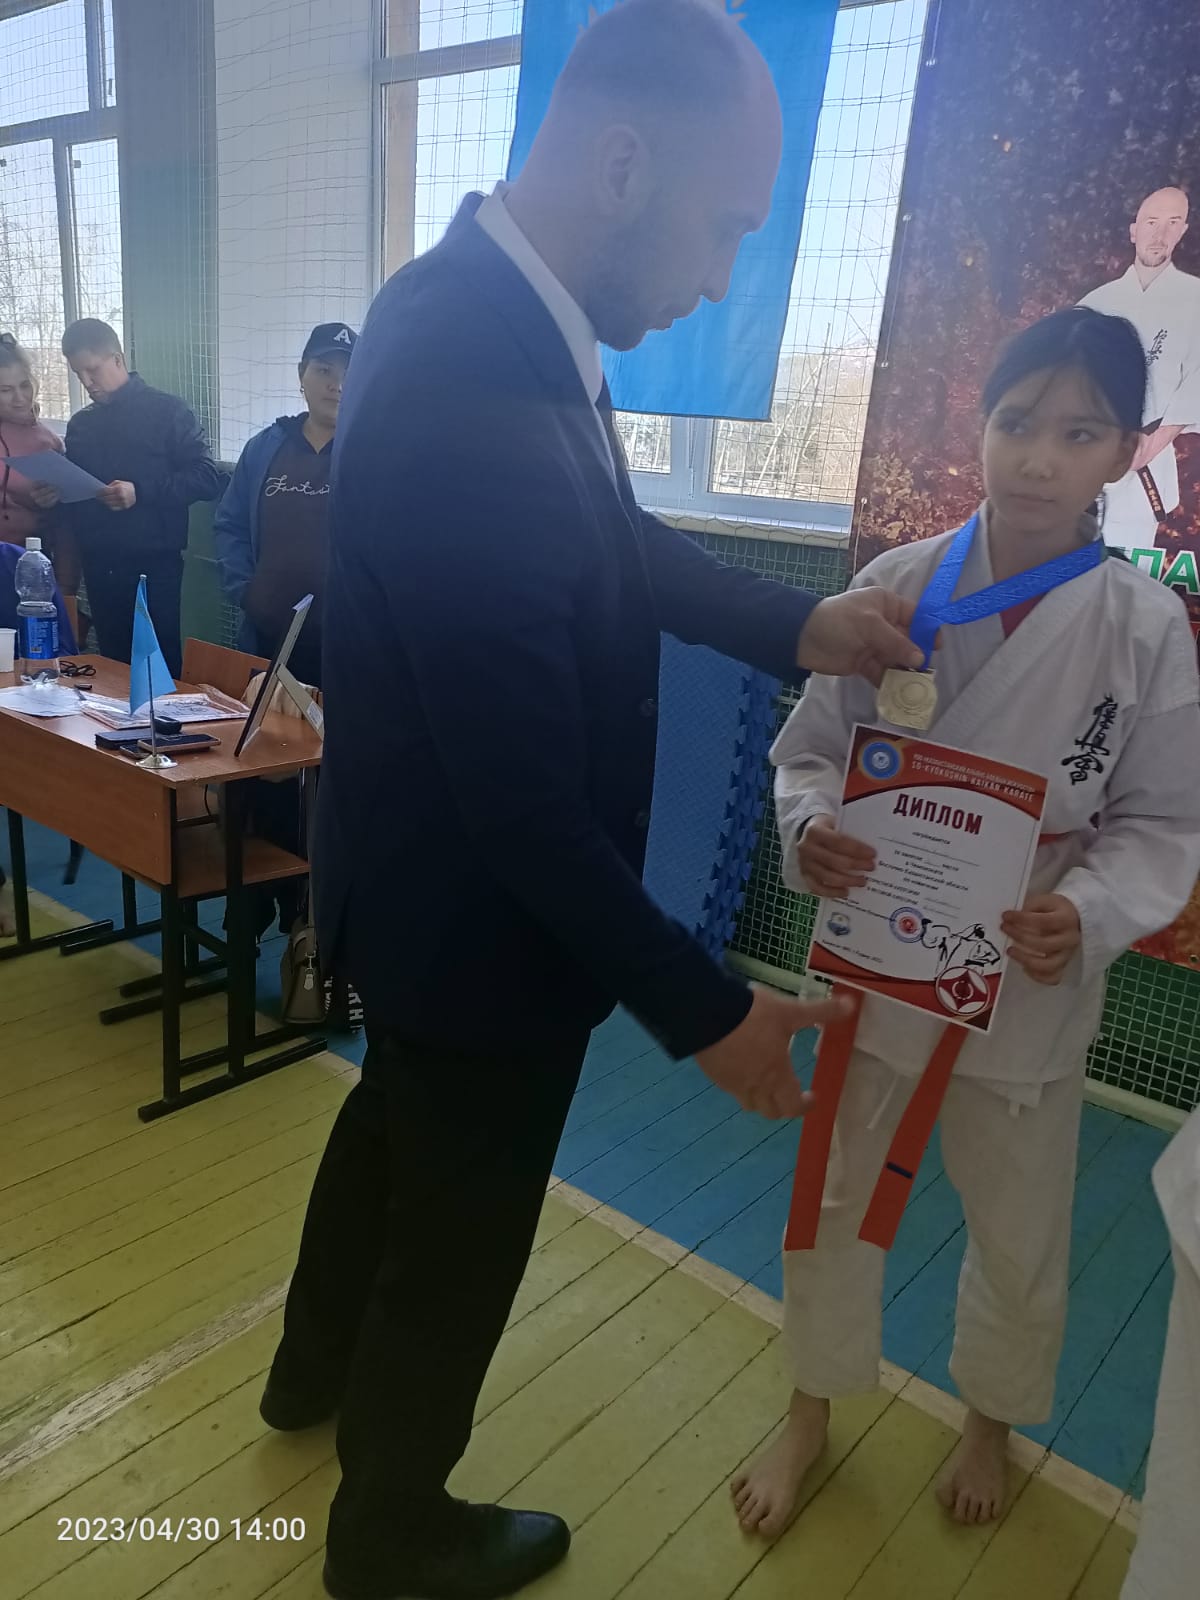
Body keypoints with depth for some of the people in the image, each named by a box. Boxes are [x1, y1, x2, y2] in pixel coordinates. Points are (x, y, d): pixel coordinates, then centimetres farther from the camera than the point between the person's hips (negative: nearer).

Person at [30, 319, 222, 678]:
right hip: (98, 567, 5)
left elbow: (207, 478, -10)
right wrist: (55, 497, 0)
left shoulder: (166, 411, -1)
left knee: (161, 664, -1)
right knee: (114, 663, 10)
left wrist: (142, 491, -19)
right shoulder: (79, 424, 15)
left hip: (154, 564, -5)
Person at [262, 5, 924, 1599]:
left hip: (422, 876, 10)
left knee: (395, 1122, 31)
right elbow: (528, 804, -30)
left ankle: (315, 1366, 61)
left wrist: (794, 622, -1)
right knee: (462, 1229, 16)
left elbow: (615, 539, 10)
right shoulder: (474, 393, -34)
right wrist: (707, 1010, -19)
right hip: (481, 913, -9)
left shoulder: (477, 299, -3)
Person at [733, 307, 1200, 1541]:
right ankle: (812, 1407, 45)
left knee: (1019, 1230, 20)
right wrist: (812, 829, -24)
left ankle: (990, 1415, 52)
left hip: (1031, 979, 0)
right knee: (835, 1197, 17)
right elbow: (810, 747, -3)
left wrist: (1089, 915, -24)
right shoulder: (899, 584, -10)